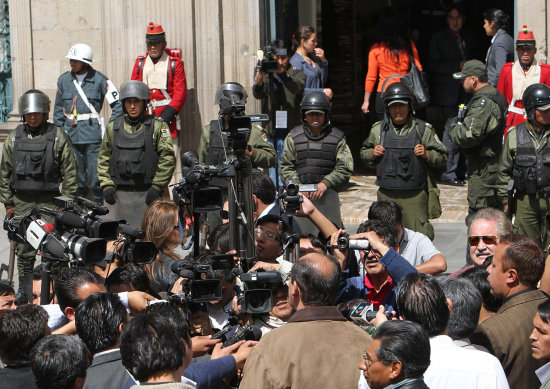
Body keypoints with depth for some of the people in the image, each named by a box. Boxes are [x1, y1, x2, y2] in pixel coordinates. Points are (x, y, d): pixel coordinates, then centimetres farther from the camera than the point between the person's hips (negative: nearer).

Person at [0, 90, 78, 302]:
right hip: (21, 203, 3)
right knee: (24, 250, 6)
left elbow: (70, 173, 0)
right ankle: (24, 291, 17)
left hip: (49, 201, -3)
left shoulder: (58, 137, -2)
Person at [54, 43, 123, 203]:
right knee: (75, 173, 4)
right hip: (71, 133, 4)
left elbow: (118, 104, 0)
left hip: (92, 131, -4)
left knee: (95, 174, -7)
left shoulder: (99, 80, -2)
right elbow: (58, 109, 20)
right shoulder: (64, 80, 10)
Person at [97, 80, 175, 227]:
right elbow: (103, 159, 17)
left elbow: (168, 158, -3)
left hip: (148, 193, -3)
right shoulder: (113, 128, 14)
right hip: (121, 195, 3)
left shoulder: (158, 127, 2)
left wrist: (157, 187, -8)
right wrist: (106, 186, 5)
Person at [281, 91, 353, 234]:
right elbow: (286, 166, 10)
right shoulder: (294, 137, 10)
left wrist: (325, 183, -10)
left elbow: (344, 168, 2)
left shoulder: (337, 138, 6)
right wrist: (296, 184, -7)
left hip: (327, 193, -1)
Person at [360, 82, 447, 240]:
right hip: (386, 195, 2)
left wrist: (427, 155, -11)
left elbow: (442, 157, 8)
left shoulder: (423, 129, 4)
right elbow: (364, 153, 21)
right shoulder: (378, 129, 9)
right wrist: (372, 154, -1)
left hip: (415, 195, -2)